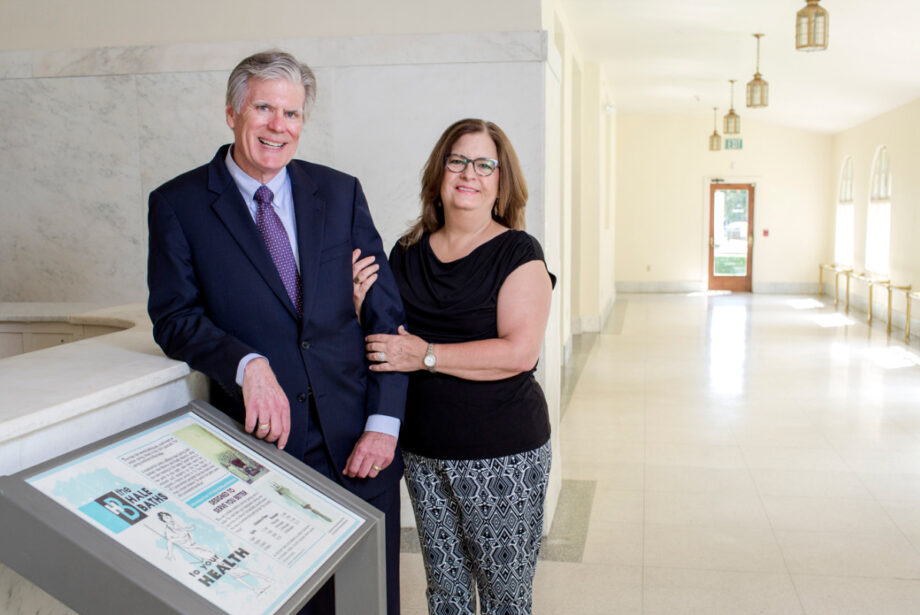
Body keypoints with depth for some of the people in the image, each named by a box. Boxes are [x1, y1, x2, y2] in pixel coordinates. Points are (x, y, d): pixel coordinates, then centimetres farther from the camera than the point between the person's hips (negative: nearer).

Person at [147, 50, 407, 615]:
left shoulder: (341, 192, 5)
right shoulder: (178, 203, 1)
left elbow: (385, 312, 4)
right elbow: (174, 317, -4)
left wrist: (384, 422, -5)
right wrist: (247, 364, -23)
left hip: (356, 442, 2)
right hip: (258, 443, -2)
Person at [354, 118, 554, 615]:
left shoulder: (517, 252, -8)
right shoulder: (408, 252, 6)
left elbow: (520, 352, -19)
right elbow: (388, 340, 15)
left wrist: (427, 355, -18)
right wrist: (364, 305, -5)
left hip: (503, 455, -4)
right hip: (423, 450, 5)